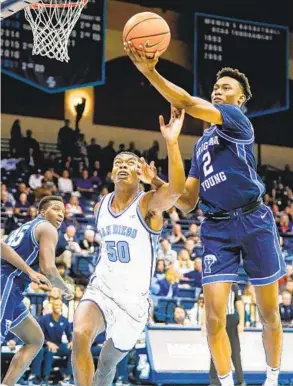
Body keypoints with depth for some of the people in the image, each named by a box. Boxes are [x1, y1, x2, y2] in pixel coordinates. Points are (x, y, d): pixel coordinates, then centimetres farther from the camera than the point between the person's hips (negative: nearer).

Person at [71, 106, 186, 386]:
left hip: (134, 297, -2)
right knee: (80, 335, -29)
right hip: (101, 288, 3)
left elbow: (176, 189, -37)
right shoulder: (101, 206, 5)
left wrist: (171, 142, -48)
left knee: (108, 363, 12)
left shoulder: (149, 203, -13)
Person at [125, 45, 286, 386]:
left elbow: (189, 105, -20)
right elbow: (188, 202, 19)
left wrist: (150, 72, -27)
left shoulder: (238, 120, -1)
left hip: (253, 221, -5)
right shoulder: (202, 143, 20)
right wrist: (158, 184, 2)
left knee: (269, 313, 5)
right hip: (216, 228, 5)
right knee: (215, 317, -7)